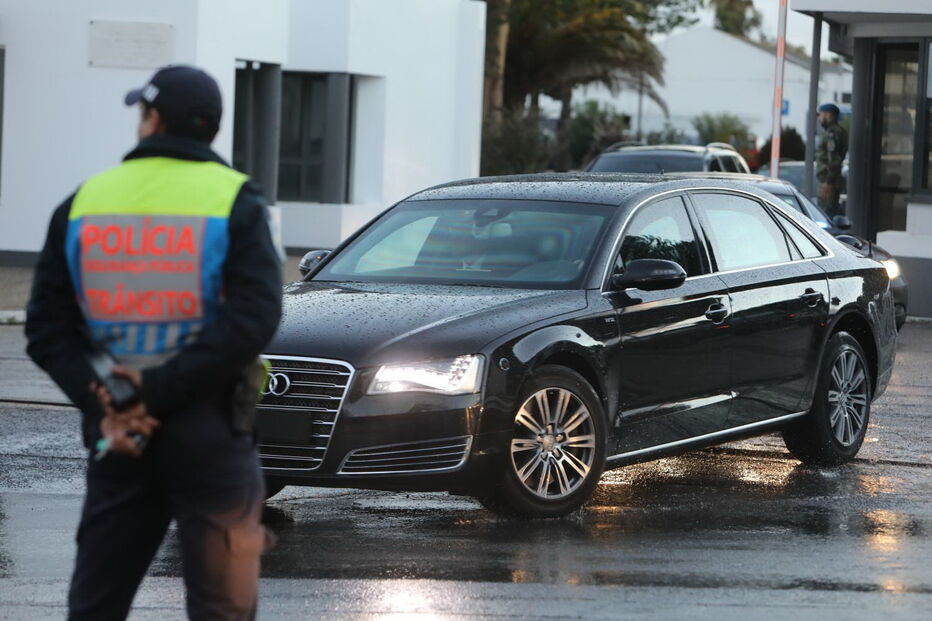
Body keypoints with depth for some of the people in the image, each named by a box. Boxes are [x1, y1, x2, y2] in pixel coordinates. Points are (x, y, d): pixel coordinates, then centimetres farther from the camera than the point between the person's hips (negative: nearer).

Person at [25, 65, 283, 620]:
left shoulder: (83, 204, 7)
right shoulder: (234, 202, -4)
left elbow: (48, 327, 0)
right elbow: (253, 319, -17)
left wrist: (99, 403, -10)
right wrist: (159, 389, -16)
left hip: (116, 438, 3)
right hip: (208, 436, -3)